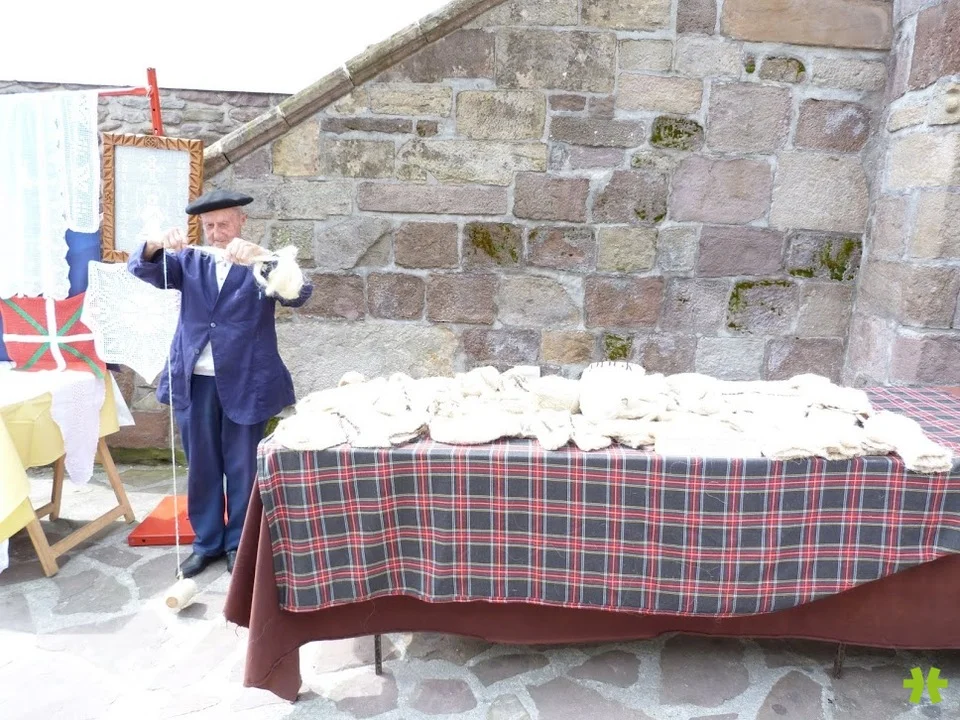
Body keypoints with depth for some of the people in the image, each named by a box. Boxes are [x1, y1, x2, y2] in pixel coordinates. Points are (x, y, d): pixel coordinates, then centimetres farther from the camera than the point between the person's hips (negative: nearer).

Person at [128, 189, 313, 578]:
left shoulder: (261, 265, -1)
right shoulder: (190, 262, 11)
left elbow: (299, 293, -18)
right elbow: (141, 269, -1)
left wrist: (260, 257, -34)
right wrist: (157, 245, -23)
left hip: (245, 382, -3)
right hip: (195, 380, 4)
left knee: (243, 468, 7)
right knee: (200, 467, 13)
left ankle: (240, 543, 24)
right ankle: (206, 542, 28)